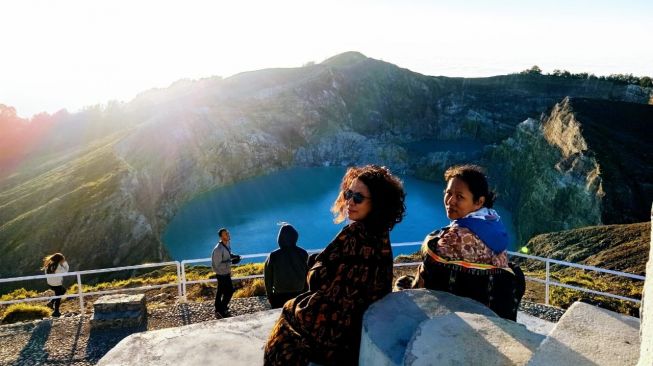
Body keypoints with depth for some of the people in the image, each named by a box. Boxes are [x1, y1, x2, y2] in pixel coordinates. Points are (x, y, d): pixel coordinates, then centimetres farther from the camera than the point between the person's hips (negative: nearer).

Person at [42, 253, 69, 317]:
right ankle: (56, 312, 23)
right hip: (57, 284, -8)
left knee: (63, 290, 29)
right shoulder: (58, 266, -26)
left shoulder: (49, 264, -5)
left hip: (50, 283, 8)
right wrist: (65, 263, -12)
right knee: (58, 297, 12)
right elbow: (65, 272, -14)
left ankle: (51, 302, 23)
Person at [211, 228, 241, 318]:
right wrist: (231, 261, -31)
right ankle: (220, 311, 11)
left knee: (220, 291, 21)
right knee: (229, 291, -2)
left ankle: (219, 309, 37)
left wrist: (233, 256, -4)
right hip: (222, 274, -9)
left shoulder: (228, 243, -3)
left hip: (225, 273, 9)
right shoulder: (218, 249, -30)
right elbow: (218, 265, -27)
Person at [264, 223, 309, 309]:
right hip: (299, 294, 2)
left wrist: (269, 295, 9)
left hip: (280, 296, -2)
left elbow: (268, 278, -5)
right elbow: (307, 275, 0)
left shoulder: (273, 256, -15)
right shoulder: (303, 254, -9)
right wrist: (305, 292, 13)